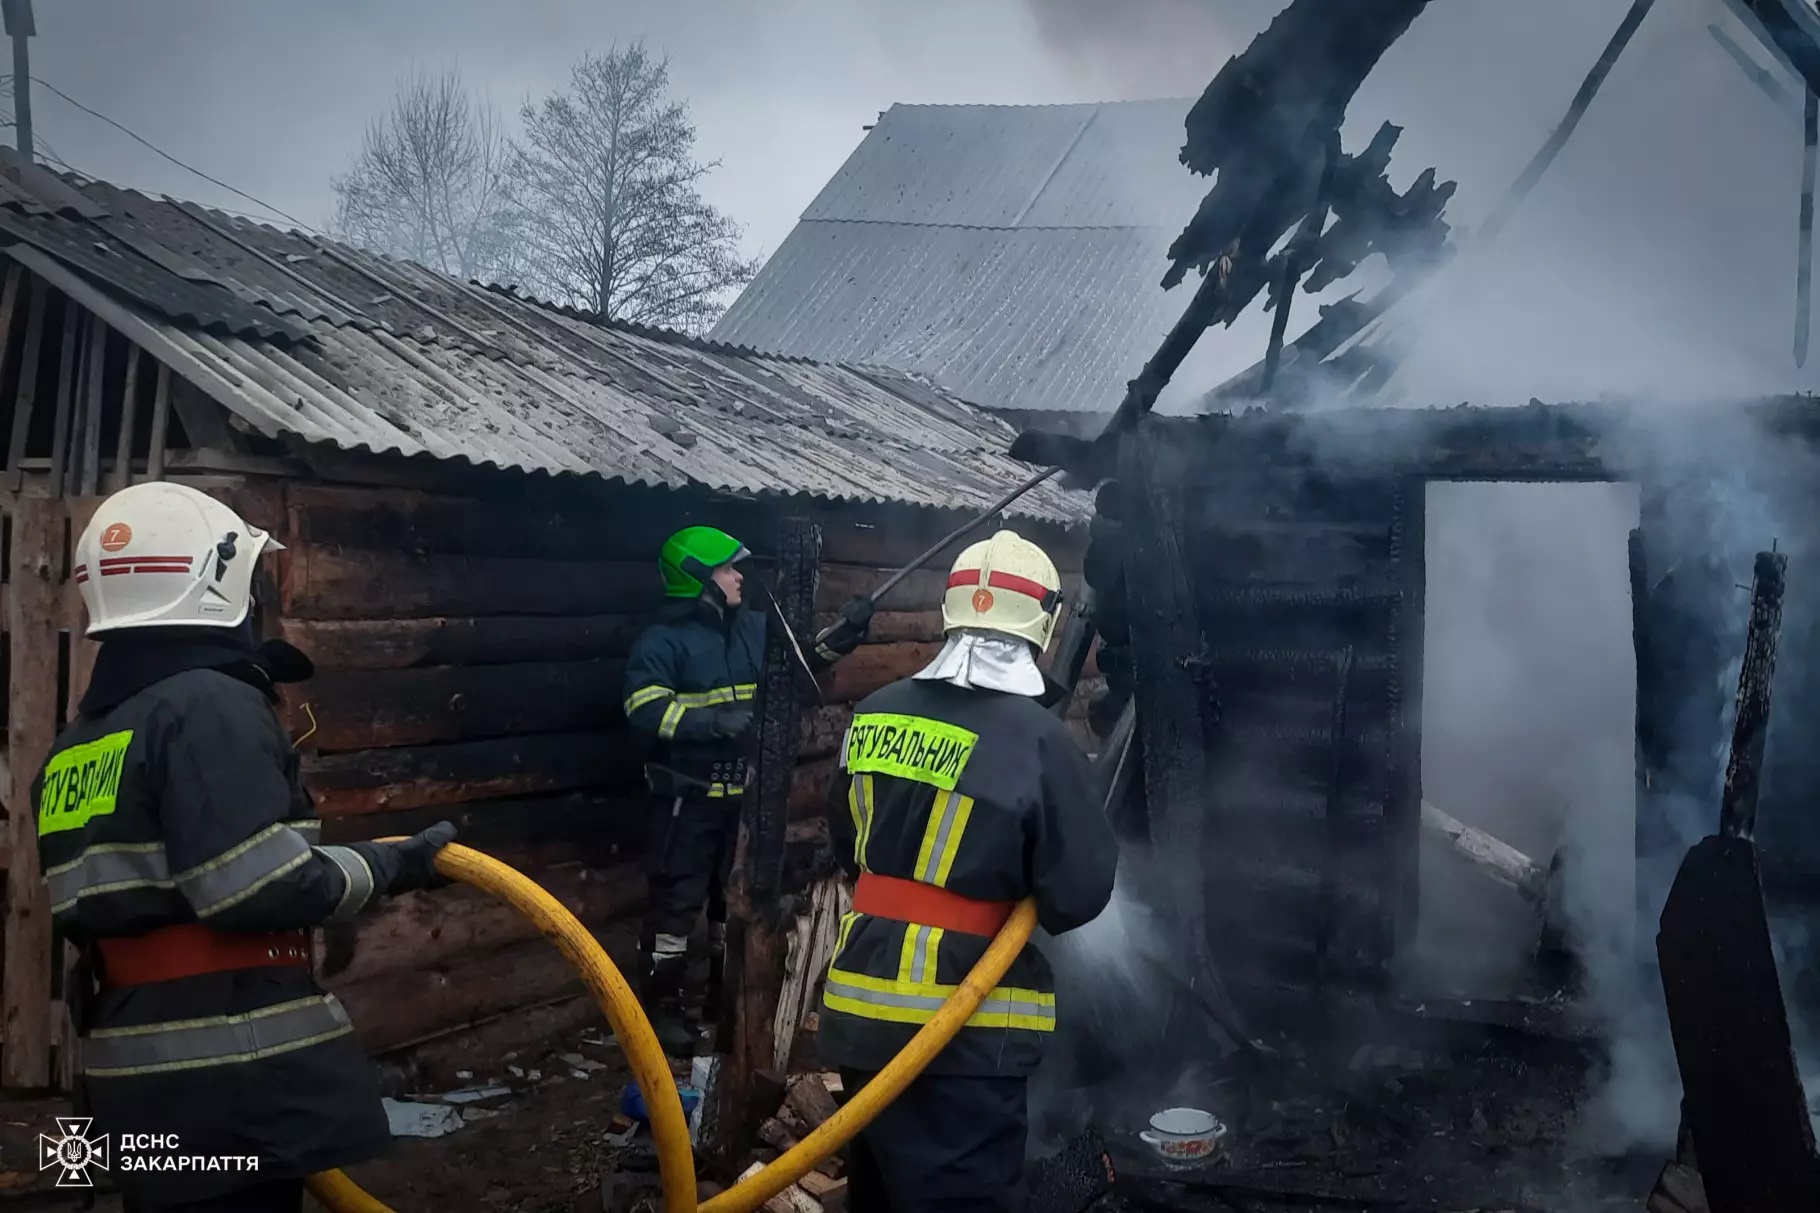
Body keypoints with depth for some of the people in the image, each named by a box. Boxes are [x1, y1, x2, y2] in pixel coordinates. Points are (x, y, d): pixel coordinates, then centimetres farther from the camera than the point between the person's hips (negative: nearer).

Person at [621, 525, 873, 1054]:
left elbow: (805, 657, 18)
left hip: (746, 792, 7)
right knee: (676, 901, -3)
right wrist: (715, 720, -31)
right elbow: (646, 712, -22)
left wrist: (848, 630, 2)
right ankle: (660, 1005, 8)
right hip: (690, 796, -7)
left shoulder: (756, 628, 7)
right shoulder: (662, 640, -13)